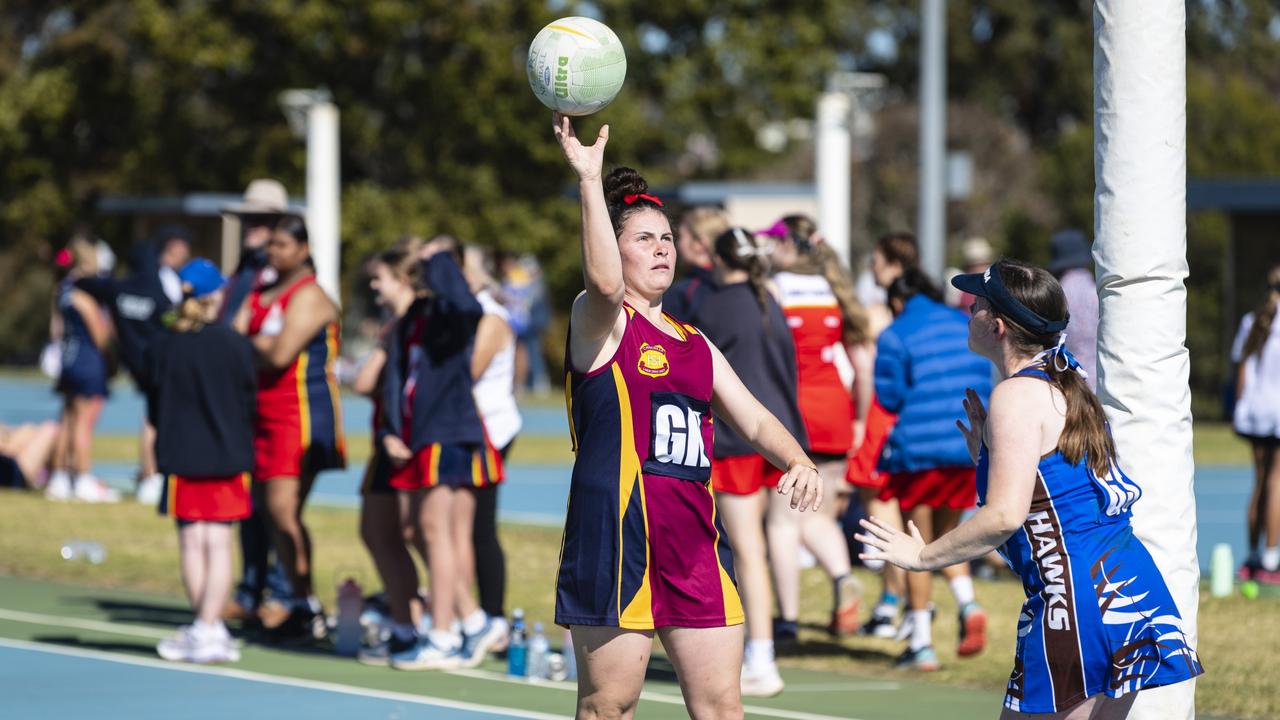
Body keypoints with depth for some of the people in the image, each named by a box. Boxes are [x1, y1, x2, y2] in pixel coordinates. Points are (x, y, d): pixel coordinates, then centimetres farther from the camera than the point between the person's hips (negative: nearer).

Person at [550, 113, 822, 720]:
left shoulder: (695, 345, 20)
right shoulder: (600, 323, -1)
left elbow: (754, 419, 18)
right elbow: (605, 282, -24)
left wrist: (799, 464, -3)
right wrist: (590, 180, -31)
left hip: (693, 541, 6)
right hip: (617, 535, -6)